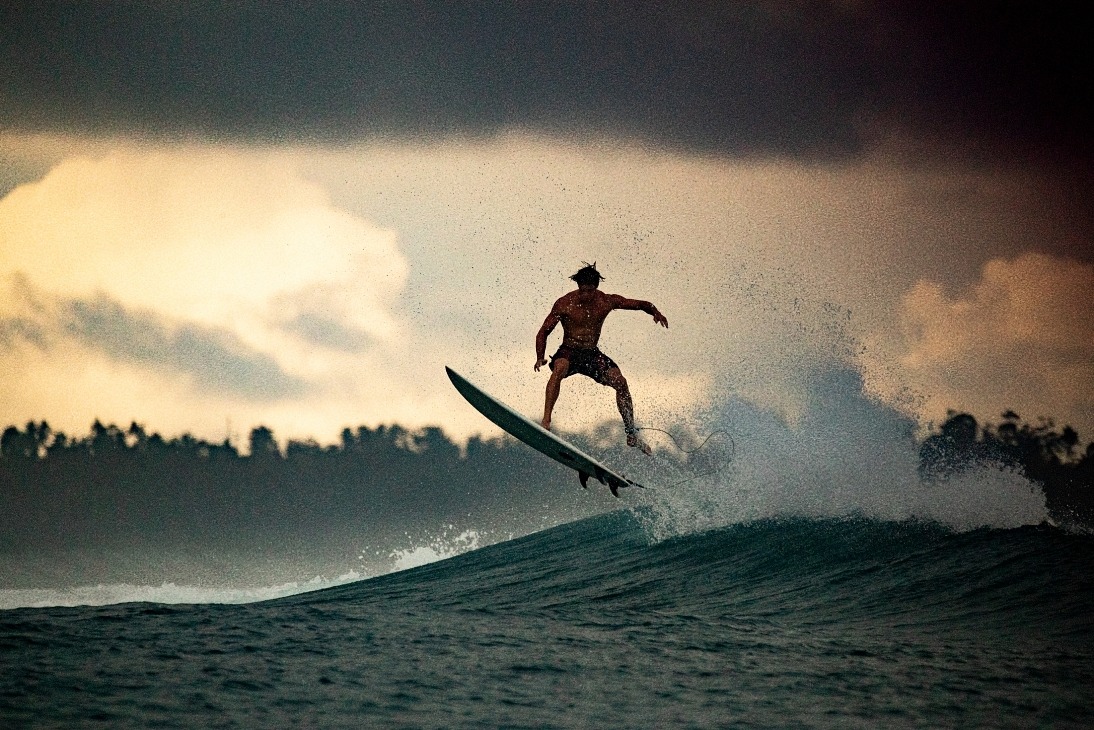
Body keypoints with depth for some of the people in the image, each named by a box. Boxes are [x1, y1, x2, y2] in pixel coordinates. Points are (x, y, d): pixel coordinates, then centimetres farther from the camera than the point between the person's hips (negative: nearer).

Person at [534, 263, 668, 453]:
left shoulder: (607, 301, -5)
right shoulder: (564, 304, -11)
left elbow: (641, 304, 4)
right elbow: (543, 333, -5)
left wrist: (655, 312, -17)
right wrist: (540, 358, -18)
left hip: (592, 354, 3)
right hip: (569, 352, -3)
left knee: (620, 382, -16)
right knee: (559, 368, -37)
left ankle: (631, 434, -6)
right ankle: (546, 420, -39)